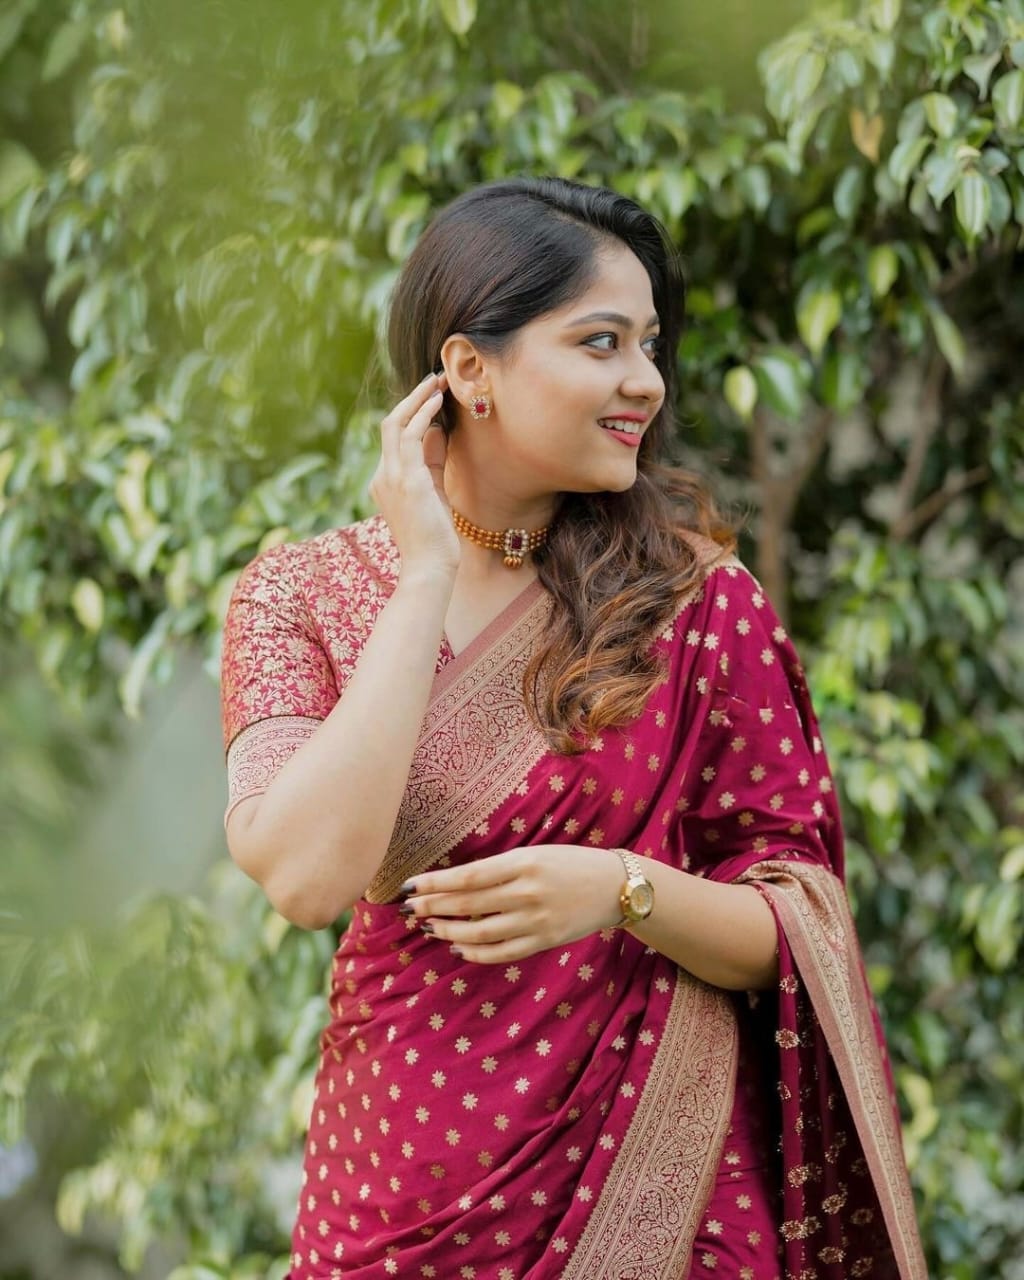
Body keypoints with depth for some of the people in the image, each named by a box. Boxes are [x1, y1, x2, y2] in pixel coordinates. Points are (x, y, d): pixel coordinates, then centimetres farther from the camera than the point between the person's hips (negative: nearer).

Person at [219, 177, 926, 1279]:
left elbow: (801, 927, -4)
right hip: (404, 1181, 1)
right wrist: (427, 577, -16)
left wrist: (627, 892, -23)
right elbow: (308, 877, -19)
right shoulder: (300, 595, -3)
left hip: (660, 1175, 0)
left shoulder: (692, 596, -4)